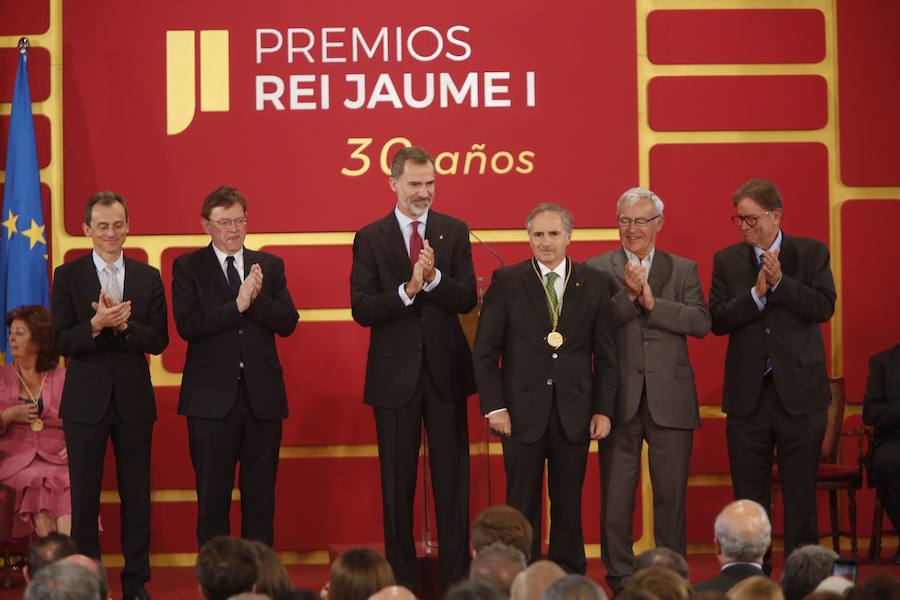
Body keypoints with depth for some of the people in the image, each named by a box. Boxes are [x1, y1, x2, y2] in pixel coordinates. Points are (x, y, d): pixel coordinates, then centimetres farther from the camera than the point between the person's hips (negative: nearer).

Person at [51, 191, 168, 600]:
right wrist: (96, 324, -23)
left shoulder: (148, 278, 5)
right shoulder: (68, 276, 0)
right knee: (84, 496, 4)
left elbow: (159, 341, 0)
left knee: (136, 495, 6)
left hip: (133, 400, 1)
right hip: (86, 401, -1)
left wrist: (124, 324, -17)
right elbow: (61, 342, -6)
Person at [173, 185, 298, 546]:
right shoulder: (188, 267, 1)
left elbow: (288, 323, 0)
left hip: (262, 395, 3)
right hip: (212, 396, -3)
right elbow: (186, 325, -13)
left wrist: (257, 298, -16)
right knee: (213, 495, 4)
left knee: (260, 493, 7)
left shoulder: (270, 266, 10)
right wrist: (237, 305, -18)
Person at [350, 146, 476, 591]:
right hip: (395, 373, -1)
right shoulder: (370, 238, -1)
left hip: (445, 370, 1)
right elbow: (361, 309, -9)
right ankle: (401, 580, 15)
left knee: (452, 479, 4)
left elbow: (467, 299, -4)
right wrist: (408, 289, -23)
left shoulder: (454, 232, 3)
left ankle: (456, 578, 11)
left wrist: (433, 277, -21)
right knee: (397, 482, 7)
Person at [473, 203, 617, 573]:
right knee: (522, 505, 3)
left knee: (568, 505, 7)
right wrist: (494, 406, -6)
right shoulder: (506, 282, 1)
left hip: (574, 413, 1)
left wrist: (603, 409, 1)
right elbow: (485, 351, 0)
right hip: (523, 412, -1)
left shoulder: (594, 283, 5)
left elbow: (606, 353, 7)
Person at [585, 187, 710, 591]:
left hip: (670, 399, 1)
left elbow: (701, 322, -7)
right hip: (619, 400, -1)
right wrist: (627, 297, -21)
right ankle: (620, 579, 14)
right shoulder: (596, 269, 4)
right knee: (616, 496, 5)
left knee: (671, 494, 6)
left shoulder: (683, 270, 8)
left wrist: (652, 302, -15)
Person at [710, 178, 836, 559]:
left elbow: (824, 307, -11)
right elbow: (718, 320, -4)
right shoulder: (727, 260, 5)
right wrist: (756, 293, -17)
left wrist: (780, 282, -19)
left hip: (799, 391, -2)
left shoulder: (812, 253, 1)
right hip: (748, 395, 2)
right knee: (749, 497, 7)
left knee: (801, 495, 4)